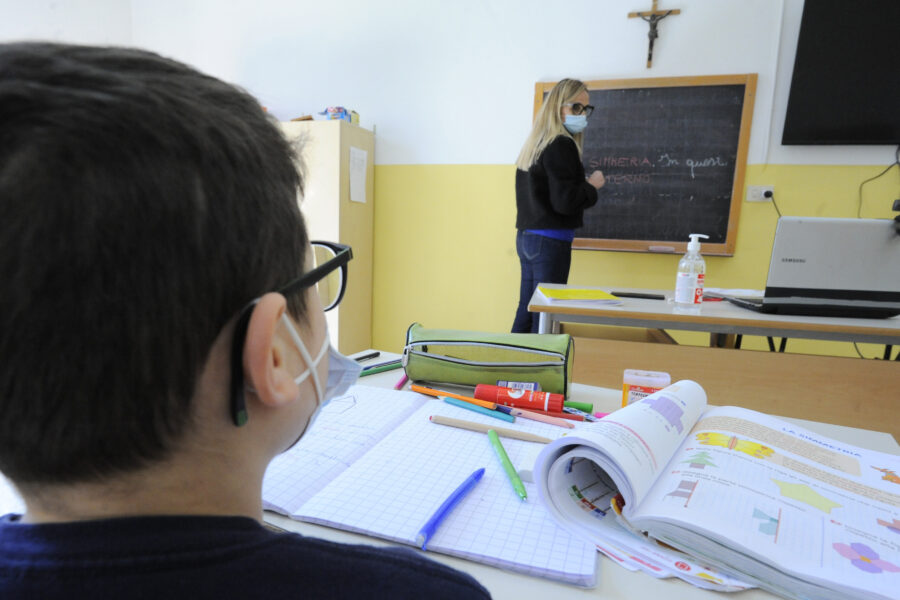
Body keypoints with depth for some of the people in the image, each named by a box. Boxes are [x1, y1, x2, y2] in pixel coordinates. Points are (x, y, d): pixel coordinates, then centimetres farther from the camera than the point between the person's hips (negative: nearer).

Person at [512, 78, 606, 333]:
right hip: (551, 242, -9)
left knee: (526, 312, 13)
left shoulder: (535, 144, 15)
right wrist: (591, 186, -3)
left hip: (526, 236, 9)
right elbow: (564, 202, -19)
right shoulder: (562, 146, -12)